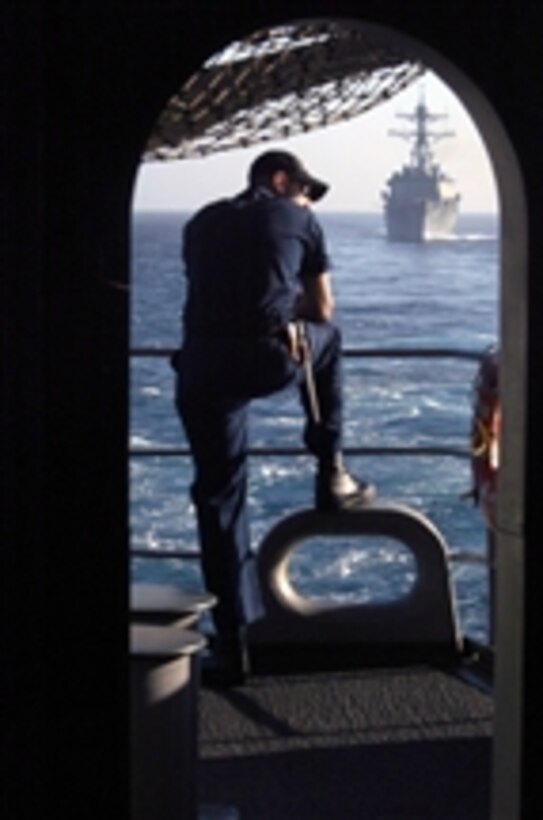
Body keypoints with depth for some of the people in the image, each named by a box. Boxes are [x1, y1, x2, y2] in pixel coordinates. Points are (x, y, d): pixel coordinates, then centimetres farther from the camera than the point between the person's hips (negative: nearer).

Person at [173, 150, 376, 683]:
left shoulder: (202, 223, 23)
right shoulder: (299, 222, 14)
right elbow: (321, 310, 17)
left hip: (202, 369, 3)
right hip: (271, 363, -2)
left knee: (218, 497, 13)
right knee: (327, 340, 32)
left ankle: (236, 633, 11)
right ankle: (331, 475, 31)